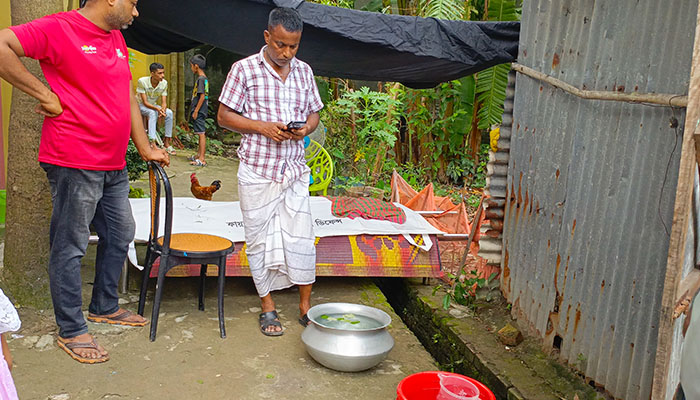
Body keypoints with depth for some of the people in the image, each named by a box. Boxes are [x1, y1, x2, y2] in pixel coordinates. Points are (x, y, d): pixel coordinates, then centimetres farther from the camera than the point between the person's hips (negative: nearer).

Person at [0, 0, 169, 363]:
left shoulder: (117, 39, 16)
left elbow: (127, 97, 21)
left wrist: (145, 148, 20)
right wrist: (45, 95, -18)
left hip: (113, 166, 9)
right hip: (74, 163, -9)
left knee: (120, 235, 17)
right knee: (70, 245, 2)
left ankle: (105, 307, 36)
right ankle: (71, 330, 15)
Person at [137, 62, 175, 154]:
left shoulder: (164, 83, -14)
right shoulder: (142, 81, -26)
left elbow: (164, 102, -13)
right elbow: (145, 102, -27)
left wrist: (163, 110, -38)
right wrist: (158, 109, -43)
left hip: (153, 105, 4)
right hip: (140, 105, -4)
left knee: (169, 113, -22)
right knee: (153, 113, -36)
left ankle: (167, 141, -15)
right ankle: (152, 142, -40)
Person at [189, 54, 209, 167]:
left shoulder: (201, 79, -15)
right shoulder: (202, 78, 15)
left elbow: (202, 96, -20)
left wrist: (196, 111, -19)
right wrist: (193, 109, 23)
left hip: (199, 111, -10)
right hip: (200, 110, 10)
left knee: (201, 133, -10)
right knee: (200, 133, 16)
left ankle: (202, 159, -10)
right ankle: (199, 155, 26)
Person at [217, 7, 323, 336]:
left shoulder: (304, 71, 10)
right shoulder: (244, 69, -3)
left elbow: (314, 112, 17)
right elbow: (224, 116, -3)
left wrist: (306, 128, -6)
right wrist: (262, 127, -17)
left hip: (295, 170, 3)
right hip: (257, 172, -3)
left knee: (301, 238, 4)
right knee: (260, 240, 4)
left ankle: (305, 306, 18)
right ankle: (268, 307, 19)